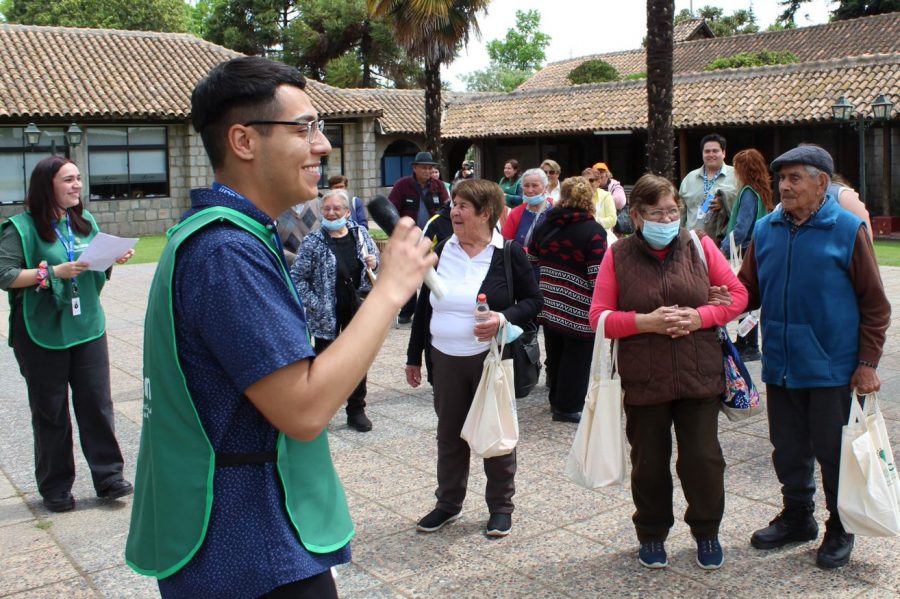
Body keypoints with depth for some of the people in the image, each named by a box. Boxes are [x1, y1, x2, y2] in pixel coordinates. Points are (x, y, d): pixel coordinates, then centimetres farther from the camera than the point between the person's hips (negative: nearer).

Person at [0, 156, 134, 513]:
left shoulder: (85, 222, 7)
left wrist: (114, 259, -3)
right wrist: (53, 272, -22)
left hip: (88, 327, 4)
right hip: (42, 333, -4)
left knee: (97, 403, 5)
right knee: (51, 412, 8)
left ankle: (108, 476, 16)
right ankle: (55, 487, 21)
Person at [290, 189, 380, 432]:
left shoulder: (360, 233, 0)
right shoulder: (313, 241, -11)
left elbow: (376, 260, 15)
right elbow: (297, 277, -10)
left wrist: (374, 263, -9)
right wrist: (314, 304, -15)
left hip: (357, 309, 4)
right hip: (327, 312, -3)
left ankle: (357, 411, 25)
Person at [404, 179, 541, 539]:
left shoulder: (509, 254, -7)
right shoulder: (442, 251, 5)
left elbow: (533, 300, -2)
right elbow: (424, 306, 10)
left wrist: (505, 317, -22)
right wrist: (414, 356, 11)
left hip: (492, 359, -4)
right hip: (445, 360, 4)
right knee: (449, 434, 13)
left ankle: (501, 506, 24)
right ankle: (448, 503, 30)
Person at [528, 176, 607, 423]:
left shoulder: (544, 225, 5)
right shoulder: (594, 231, -13)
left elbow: (531, 260, 14)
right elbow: (597, 277, -17)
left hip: (548, 306, 6)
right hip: (579, 310, -6)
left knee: (555, 354, 19)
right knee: (576, 358, 7)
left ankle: (556, 399, 33)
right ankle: (567, 407, 15)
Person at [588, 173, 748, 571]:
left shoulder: (699, 246, 3)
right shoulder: (618, 256, -1)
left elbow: (737, 295, 5)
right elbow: (599, 317, -3)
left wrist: (699, 316, -13)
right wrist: (645, 321, -18)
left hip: (699, 377, 1)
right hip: (643, 381, 0)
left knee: (703, 458, 4)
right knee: (649, 462, 10)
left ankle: (706, 531, 28)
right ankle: (652, 534, 30)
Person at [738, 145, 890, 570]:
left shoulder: (848, 230, -7)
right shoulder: (765, 230, 5)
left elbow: (874, 304, -5)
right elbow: (749, 290, 9)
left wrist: (868, 363, -8)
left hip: (832, 370, -4)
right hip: (780, 366, 4)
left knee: (834, 453, 8)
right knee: (789, 450, 16)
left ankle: (840, 530, 27)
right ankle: (796, 517, 35)